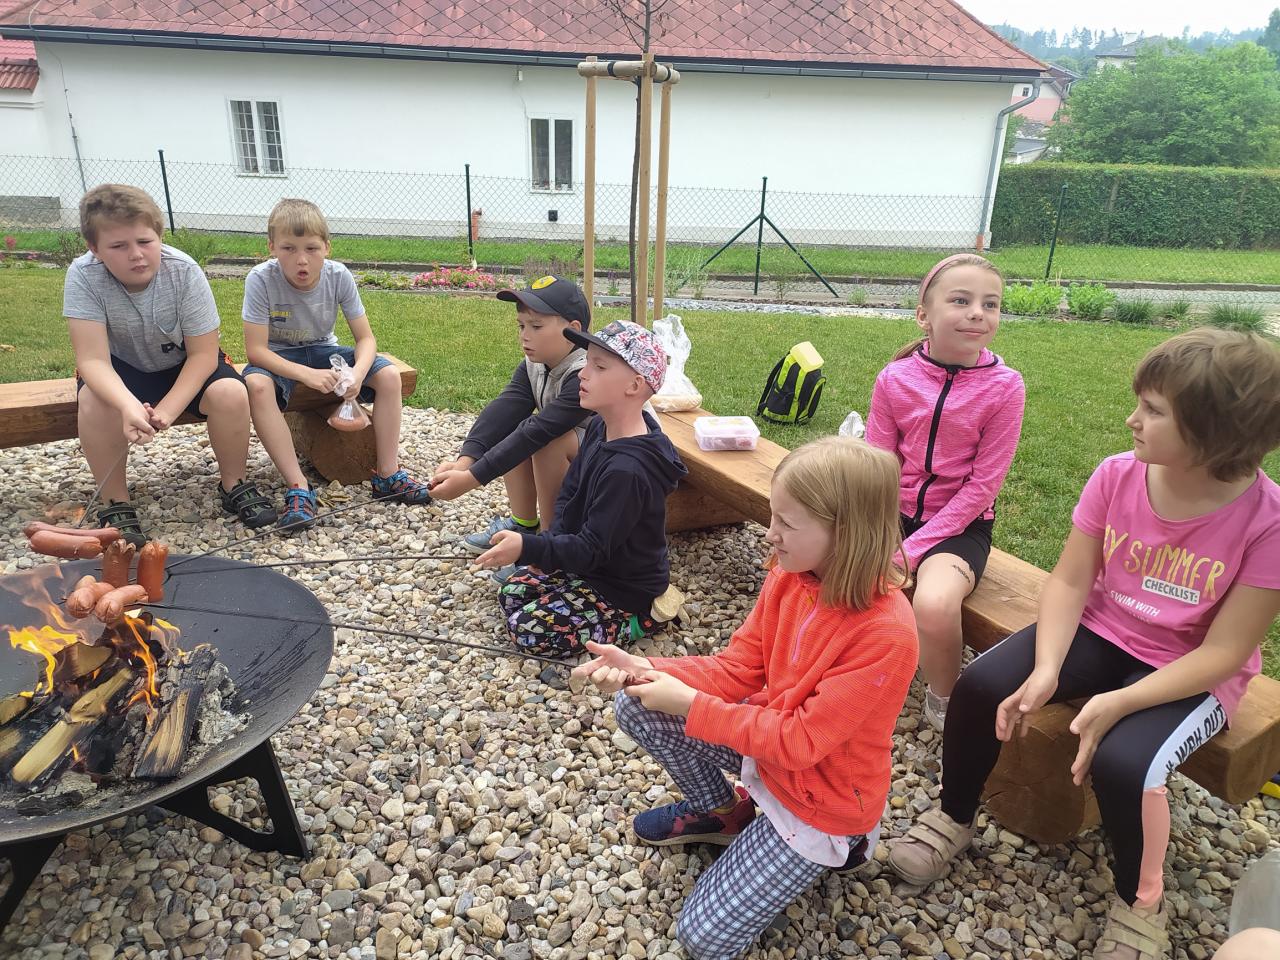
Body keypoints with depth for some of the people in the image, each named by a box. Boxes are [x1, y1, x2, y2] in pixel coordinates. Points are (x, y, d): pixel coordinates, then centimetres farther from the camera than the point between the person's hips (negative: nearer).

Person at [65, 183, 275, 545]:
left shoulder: (185, 272, -26)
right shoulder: (83, 276, -25)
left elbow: (203, 355, -21)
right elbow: (93, 359, -30)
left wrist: (166, 410, -34)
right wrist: (129, 406, -50)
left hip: (183, 365, 0)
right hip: (123, 370, 0)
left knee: (231, 392, -28)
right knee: (93, 402, -31)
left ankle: (233, 485, -4)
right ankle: (115, 503, -10)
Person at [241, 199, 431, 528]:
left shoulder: (339, 276, -18)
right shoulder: (261, 279, -24)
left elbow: (365, 338, -13)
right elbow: (256, 350, -24)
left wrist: (358, 372, -35)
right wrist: (307, 375, -38)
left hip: (323, 351, 3)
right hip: (279, 358, -3)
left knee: (389, 375, -19)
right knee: (256, 384, -36)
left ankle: (387, 475, -10)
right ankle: (298, 487, -30)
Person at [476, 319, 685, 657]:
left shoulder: (627, 470, -33)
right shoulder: (600, 428, -4)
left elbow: (592, 549, -28)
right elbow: (569, 492, 7)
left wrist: (528, 548, -38)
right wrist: (549, 546, -7)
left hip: (626, 591, -9)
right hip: (591, 564, 9)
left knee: (527, 628, -12)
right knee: (511, 592, 12)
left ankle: (636, 623, -1)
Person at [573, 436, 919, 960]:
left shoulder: (884, 634, -34)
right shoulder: (790, 574, -13)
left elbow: (801, 741, -29)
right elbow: (738, 668, -7)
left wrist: (691, 706, -29)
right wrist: (648, 670, -22)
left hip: (822, 792, -6)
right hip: (769, 734, 6)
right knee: (637, 706, -7)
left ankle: (837, 839, 13)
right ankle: (721, 811, 16)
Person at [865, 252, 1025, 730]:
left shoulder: (1004, 386, -13)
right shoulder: (894, 378, -7)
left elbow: (982, 485, -12)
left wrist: (912, 549, -16)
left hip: (960, 524, -3)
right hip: (896, 512, 3)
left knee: (933, 605, -31)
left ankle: (943, 703, 1)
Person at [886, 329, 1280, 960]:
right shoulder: (1118, 476, -11)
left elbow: (1224, 652, -19)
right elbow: (1069, 581, -9)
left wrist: (1118, 702, -30)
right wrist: (1046, 671, -24)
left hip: (1188, 673, -3)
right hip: (1099, 632, 4)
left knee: (1122, 762, -30)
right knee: (980, 686, -18)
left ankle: (1140, 903, 3)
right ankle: (954, 817, 9)